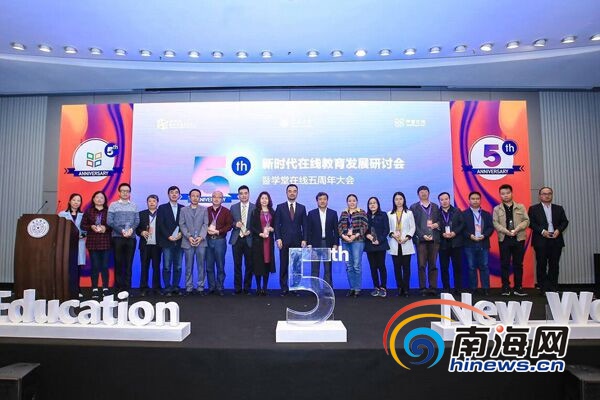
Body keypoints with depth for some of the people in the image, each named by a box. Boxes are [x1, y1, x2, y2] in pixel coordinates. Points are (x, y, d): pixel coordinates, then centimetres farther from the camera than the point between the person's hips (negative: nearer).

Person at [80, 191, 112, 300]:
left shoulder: (108, 211, 4)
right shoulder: (88, 211, 8)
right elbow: (83, 225, 7)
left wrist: (106, 228, -14)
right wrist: (91, 227, -11)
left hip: (105, 242, -1)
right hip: (92, 242, 1)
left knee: (105, 266, 0)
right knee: (95, 266, 2)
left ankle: (105, 289, 8)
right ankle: (95, 290, 9)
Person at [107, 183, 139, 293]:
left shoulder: (134, 205, 10)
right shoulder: (113, 205, 3)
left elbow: (137, 220, 5)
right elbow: (109, 221, -4)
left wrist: (131, 229, -14)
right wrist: (121, 230, -13)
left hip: (131, 238, 2)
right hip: (117, 237, -2)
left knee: (129, 263, 4)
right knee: (118, 263, 2)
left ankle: (127, 287, 9)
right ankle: (119, 288, 8)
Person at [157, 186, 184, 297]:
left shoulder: (183, 208, 12)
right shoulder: (162, 208, 5)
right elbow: (160, 225, -2)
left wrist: (181, 234, -8)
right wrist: (169, 236, -10)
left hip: (179, 241, 2)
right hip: (167, 241, -2)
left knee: (178, 267, 5)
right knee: (167, 267, -2)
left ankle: (175, 287, 13)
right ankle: (167, 289, 5)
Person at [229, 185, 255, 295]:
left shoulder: (255, 208, 1)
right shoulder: (233, 207, 8)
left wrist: (250, 231, -12)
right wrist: (235, 224, -10)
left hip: (249, 240, -1)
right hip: (237, 239, 2)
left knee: (249, 265, 4)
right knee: (237, 265, 5)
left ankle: (247, 288, 15)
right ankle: (237, 288, 14)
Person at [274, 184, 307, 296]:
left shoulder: (302, 208, 10)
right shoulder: (280, 207, 6)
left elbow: (304, 225, 7)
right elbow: (277, 224, 2)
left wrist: (304, 239, -2)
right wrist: (278, 238, -7)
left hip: (298, 241, 1)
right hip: (284, 241, -1)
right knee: (283, 266, 2)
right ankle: (284, 288, 9)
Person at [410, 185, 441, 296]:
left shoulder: (435, 207, 16)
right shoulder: (414, 207, 6)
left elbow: (439, 220, 18)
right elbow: (414, 224, -1)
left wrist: (437, 224, -5)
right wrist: (423, 235, -11)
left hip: (434, 239, 3)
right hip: (421, 239, -2)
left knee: (433, 265, 4)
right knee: (422, 265, -4)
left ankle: (433, 288, 7)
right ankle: (423, 288, 0)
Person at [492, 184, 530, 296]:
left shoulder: (520, 207, 10)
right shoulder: (497, 209, 7)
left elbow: (526, 221, 2)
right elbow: (495, 223, -2)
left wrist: (517, 229, -15)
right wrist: (507, 231, -16)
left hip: (519, 239, 1)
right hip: (504, 239, -1)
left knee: (518, 264, 5)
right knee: (504, 264, 0)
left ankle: (518, 288, 12)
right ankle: (505, 288, 5)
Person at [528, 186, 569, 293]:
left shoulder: (559, 208, 16)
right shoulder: (533, 208, 4)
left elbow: (565, 221, 11)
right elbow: (531, 223, -3)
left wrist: (558, 230, -7)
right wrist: (542, 231, -14)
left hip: (556, 240, 3)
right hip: (541, 241, -3)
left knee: (554, 265, 5)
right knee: (541, 265, 0)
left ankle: (553, 288, 12)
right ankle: (543, 288, 6)